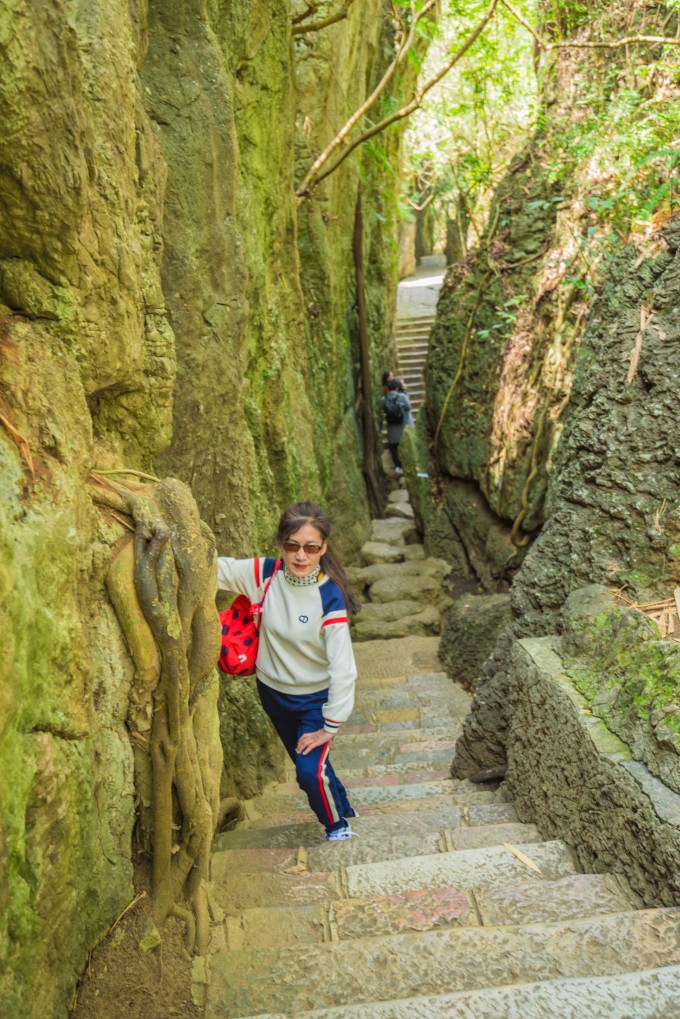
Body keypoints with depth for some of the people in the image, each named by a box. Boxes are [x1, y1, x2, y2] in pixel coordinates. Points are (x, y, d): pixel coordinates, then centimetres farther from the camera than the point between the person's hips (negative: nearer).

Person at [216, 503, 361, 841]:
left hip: (315, 699, -4)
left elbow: (343, 668, -26)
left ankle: (337, 825, 21)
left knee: (311, 769, -11)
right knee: (306, 761, 21)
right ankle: (342, 806, 50)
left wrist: (329, 727, -22)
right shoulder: (265, 575, -16)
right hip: (273, 693, 5)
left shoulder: (330, 598, -27)